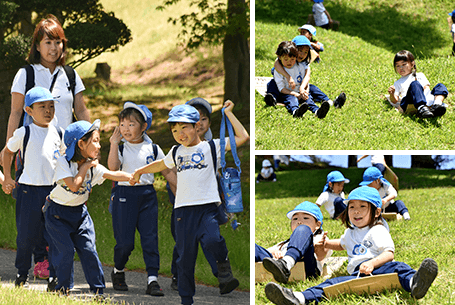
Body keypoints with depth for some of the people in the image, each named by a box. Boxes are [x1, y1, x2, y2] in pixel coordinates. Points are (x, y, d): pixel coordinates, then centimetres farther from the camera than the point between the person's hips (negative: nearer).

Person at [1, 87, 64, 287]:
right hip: (29, 189, -3)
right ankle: (22, 274, 14)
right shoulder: (24, 133, -5)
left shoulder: (58, 133, 7)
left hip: (53, 189, 3)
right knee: (27, 235, 0)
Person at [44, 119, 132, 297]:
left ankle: (98, 290, 3)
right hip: (58, 212, -5)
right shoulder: (63, 163, -19)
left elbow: (113, 175, -15)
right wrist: (85, 167, -21)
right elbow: (74, 185, -30)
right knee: (65, 250, -10)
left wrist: (133, 177, -31)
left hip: (80, 212, 5)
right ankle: (61, 290, 7)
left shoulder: (93, 166, -4)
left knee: (88, 250, -4)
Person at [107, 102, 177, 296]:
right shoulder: (121, 148, 1)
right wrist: (114, 144, -18)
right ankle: (118, 271, 25)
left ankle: (152, 280, -5)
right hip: (124, 195, -1)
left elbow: (168, 172, 12)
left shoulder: (153, 149, 6)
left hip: (147, 195, 1)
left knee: (150, 239, -5)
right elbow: (112, 167, -18)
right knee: (125, 241, -1)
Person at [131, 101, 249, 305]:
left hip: (207, 206, -4)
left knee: (212, 240, -32)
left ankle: (224, 269, -6)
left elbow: (243, 137, -2)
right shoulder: (176, 152, 18)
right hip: (183, 209, 4)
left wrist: (228, 113, 0)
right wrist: (139, 172, 41)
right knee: (185, 256, 4)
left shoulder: (211, 147, 5)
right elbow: (160, 165, 39)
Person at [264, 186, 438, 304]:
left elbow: (389, 253, -7)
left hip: (378, 269, -5)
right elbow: (342, 244, 55)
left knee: (395, 267, -38)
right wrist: (326, 244, 35)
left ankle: (413, 284, -72)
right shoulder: (350, 233, 31)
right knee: (333, 283, -21)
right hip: (356, 274, 5)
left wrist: (372, 263, -25)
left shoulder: (378, 231, 8)